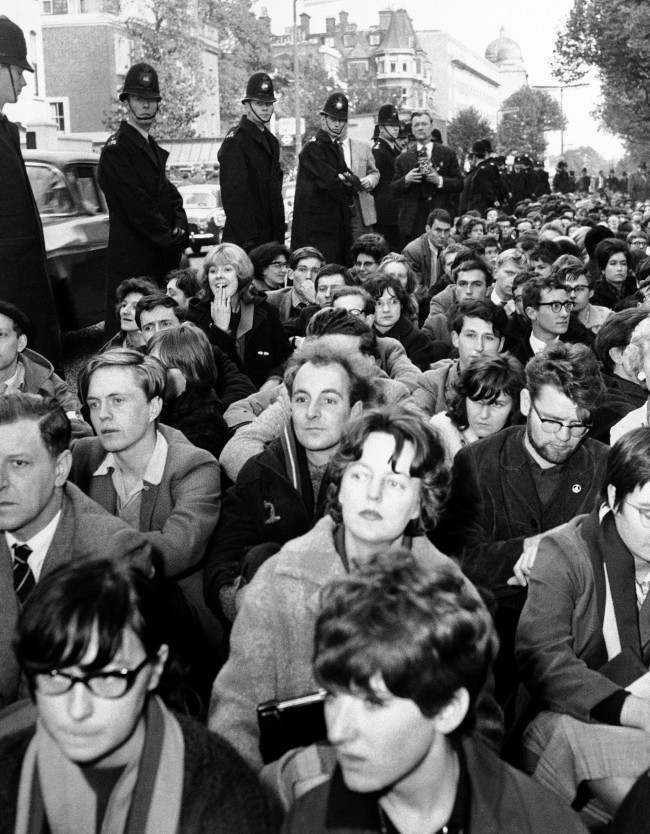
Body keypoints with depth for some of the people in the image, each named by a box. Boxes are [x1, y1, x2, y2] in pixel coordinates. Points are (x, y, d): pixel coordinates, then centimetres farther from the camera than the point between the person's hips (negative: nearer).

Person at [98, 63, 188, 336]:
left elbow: (170, 195, 16)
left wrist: (180, 228, -2)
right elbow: (137, 205, -16)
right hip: (132, 261, -8)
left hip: (163, 257, 8)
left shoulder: (152, 147, 20)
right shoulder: (116, 148, -8)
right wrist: (170, 237, -13)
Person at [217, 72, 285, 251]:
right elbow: (234, 194, -16)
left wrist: (279, 235, 15)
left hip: (271, 237, 8)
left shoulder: (271, 141, 19)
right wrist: (249, 239, -21)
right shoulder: (235, 141, -8)